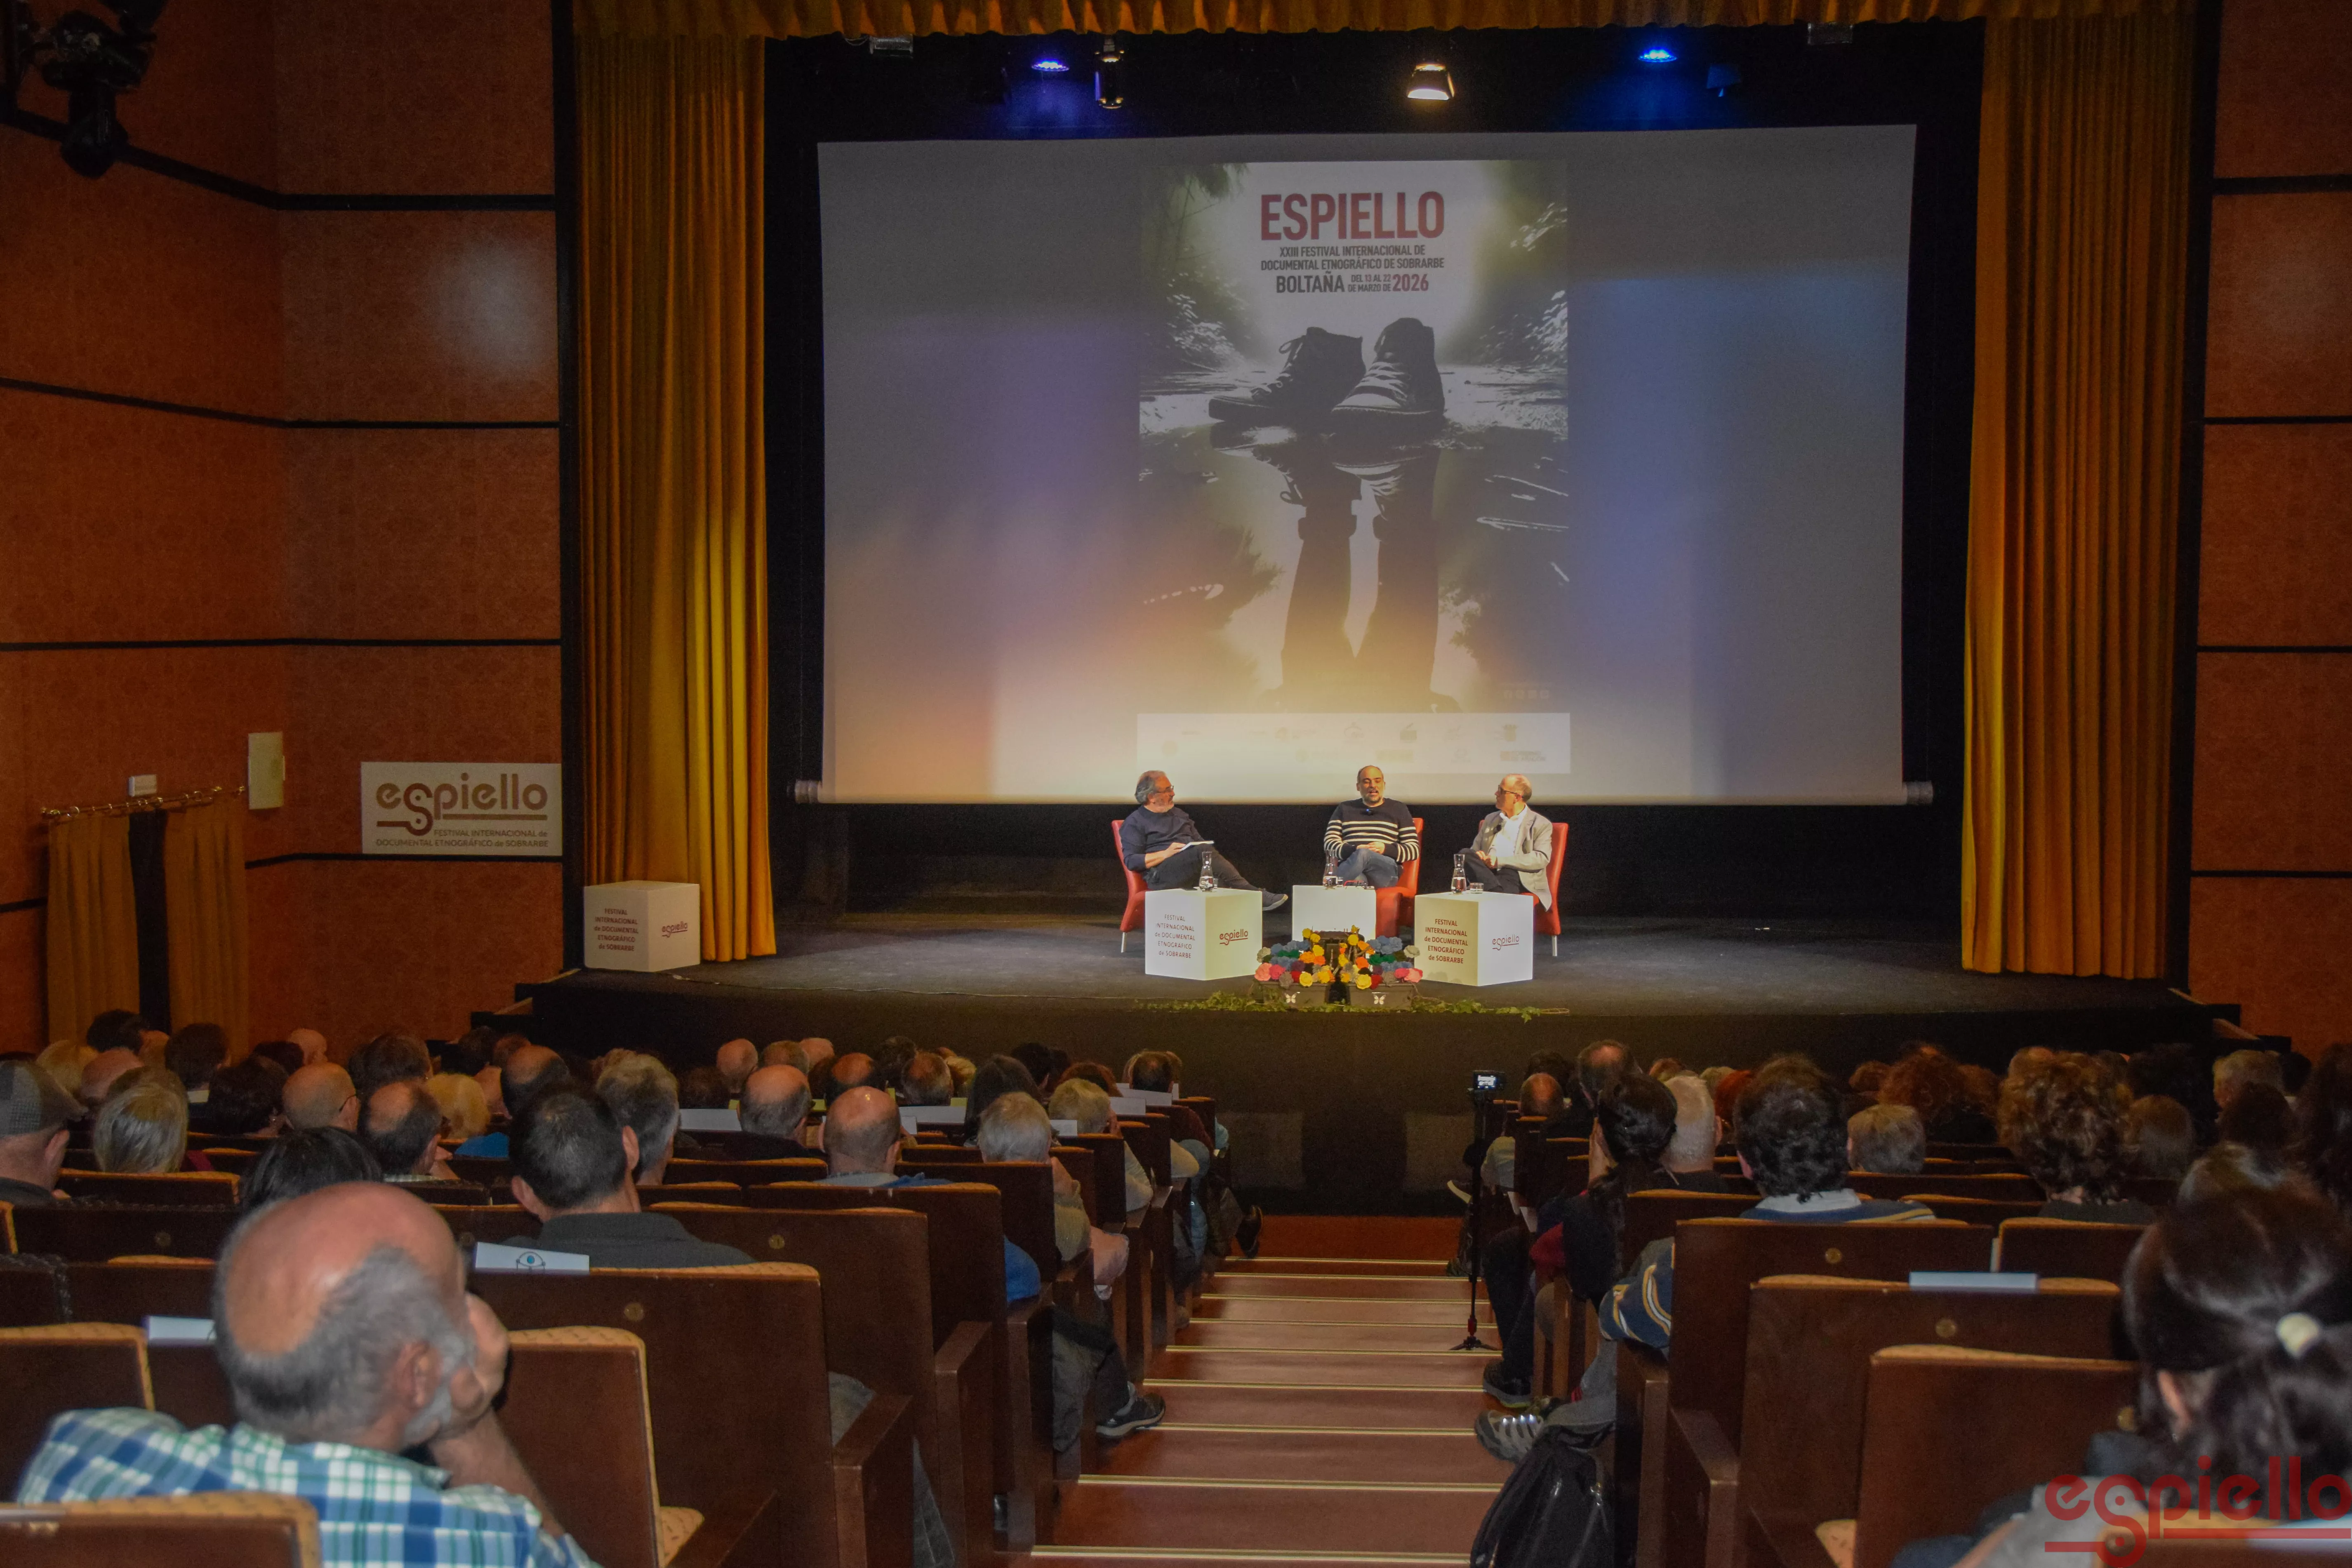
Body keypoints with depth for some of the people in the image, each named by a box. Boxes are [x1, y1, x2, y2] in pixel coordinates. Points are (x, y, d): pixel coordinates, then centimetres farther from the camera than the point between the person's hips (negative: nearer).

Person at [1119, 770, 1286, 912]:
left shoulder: (1179, 814, 27)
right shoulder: (1134, 823, 6)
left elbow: (1200, 842, 29)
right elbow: (1131, 861, -3)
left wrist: (1207, 852, 3)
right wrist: (1165, 854, -14)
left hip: (1193, 871, 6)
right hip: (1161, 875, -6)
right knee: (1203, 852, -32)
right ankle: (1252, 894, -34)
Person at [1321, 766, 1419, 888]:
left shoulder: (1398, 809, 22)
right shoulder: (1345, 808, 25)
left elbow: (1415, 850, 14)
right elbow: (1329, 844, 14)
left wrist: (1386, 849, -7)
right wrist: (1354, 850, -8)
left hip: (1385, 870, 0)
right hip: (1348, 866, 0)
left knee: (1364, 854, -38)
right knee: (1357, 880, -41)